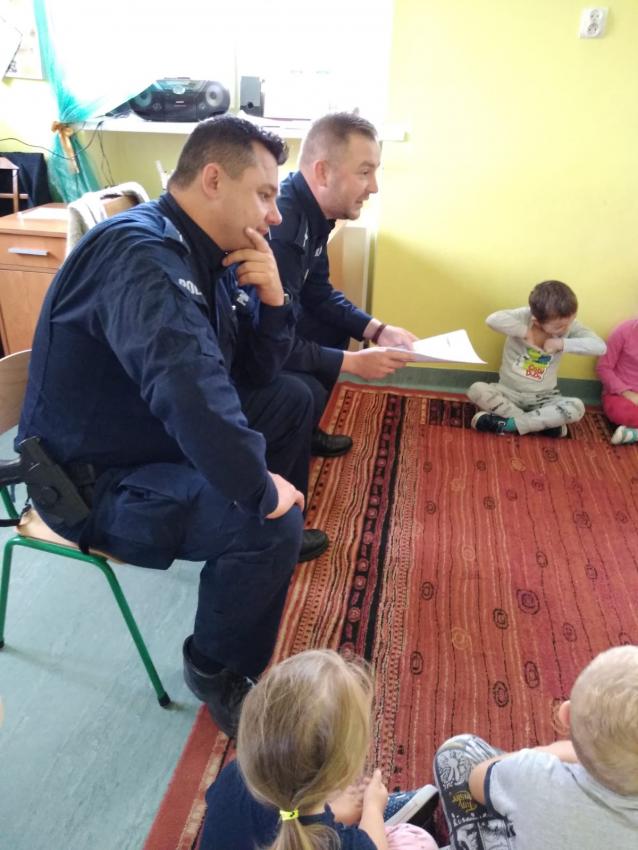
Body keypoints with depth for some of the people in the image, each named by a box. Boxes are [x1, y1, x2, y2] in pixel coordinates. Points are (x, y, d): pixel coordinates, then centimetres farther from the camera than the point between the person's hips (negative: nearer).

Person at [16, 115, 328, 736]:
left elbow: (255, 373, 8)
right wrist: (261, 489, -32)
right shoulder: (142, 253, -26)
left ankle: (278, 550, 25)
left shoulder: (204, 254, 4)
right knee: (268, 521, -27)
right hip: (94, 480, -10)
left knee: (291, 397, 11)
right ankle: (218, 671, 2)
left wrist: (271, 299, -9)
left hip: (158, 434, 10)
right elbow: (189, 386, -43)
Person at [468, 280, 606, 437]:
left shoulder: (570, 325, -8)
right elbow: (493, 319, -35)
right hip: (509, 392, -1)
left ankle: (508, 424, -24)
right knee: (476, 390, -30)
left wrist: (563, 344, -23)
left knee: (577, 408, -27)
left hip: (543, 398, 1)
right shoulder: (524, 316, -17)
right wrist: (525, 332, -28)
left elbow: (600, 346, -17)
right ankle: (545, 423, -24)